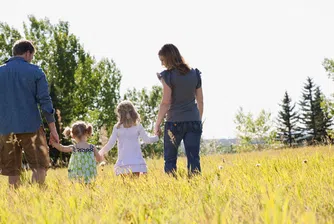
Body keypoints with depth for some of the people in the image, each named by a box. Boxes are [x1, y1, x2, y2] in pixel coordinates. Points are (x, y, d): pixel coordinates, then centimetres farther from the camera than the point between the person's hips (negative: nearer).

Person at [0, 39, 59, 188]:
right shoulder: (35, 72, 0)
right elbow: (45, 101, -3)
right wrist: (53, 129, 0)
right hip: (31, 126, -3)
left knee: (12, 171, 7)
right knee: (39, 166, 3)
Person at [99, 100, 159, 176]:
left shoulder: (117, 128, 1)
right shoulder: (138, 126, 2)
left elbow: (110, 144, 2)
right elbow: (147, 140, 3)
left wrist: (100, 153, 16)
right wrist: (158, 137, 18)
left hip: (123, 162, -1)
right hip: (136, 162, 1)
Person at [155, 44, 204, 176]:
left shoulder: (168, 76, -7)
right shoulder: (195, 74, 8)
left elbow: (166, 103, -10)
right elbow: (200, 101, 11)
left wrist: (157, 124, -4)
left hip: (174, 122, -4)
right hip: (194, 121, 4)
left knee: (170, 159, 5)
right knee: (193, 159, 2)